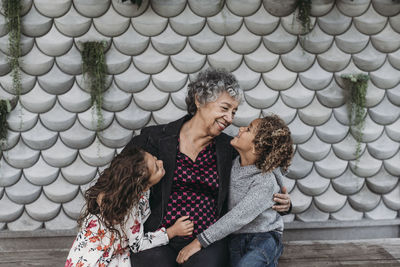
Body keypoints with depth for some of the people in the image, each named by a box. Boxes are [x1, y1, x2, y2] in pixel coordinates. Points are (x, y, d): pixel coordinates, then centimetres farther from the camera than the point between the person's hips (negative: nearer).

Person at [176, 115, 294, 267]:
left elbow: (239, 217, -24)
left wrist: (199, 242, -25)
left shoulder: (266, 181, -19)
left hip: (263, 237, -5)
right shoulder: (233, 165, 0)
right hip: (235, 238, 5)